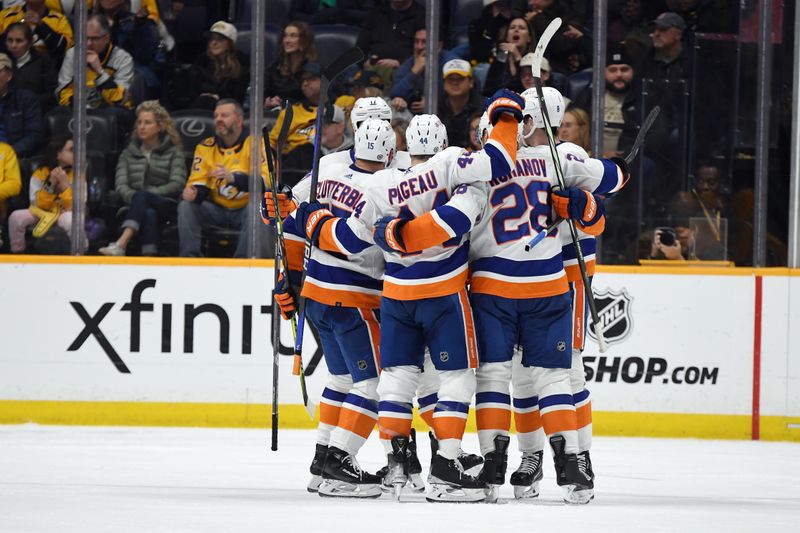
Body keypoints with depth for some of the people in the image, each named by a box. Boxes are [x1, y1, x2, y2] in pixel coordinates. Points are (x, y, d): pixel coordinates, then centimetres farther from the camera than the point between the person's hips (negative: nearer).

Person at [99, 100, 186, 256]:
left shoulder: (173, 152, 13)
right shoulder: (129, 153, 21)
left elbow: (177, 184, -1)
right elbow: (121, 185, 7)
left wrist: (149, 193, -13)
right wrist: (134, 198, -15)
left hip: (166, 206, -1)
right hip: (135, 204, 2)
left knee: (141, 196, -38)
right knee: (149, 214, -39)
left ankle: (120, 245, -57)